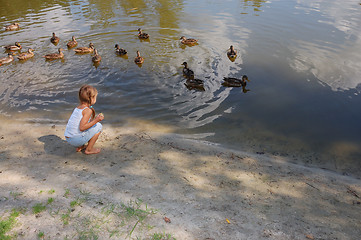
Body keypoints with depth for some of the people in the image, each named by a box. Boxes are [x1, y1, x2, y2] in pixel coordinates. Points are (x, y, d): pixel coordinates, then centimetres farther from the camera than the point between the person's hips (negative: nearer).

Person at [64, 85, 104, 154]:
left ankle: (80, 147, 22)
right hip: (76, 139, -9)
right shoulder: (88, 110, -15)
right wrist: (96, 120, -20)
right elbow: (82, 127, -23)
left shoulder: (78, 107, 12)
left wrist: (95, 119, 20)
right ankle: (89, 149, 5)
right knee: (98, 126, -1)